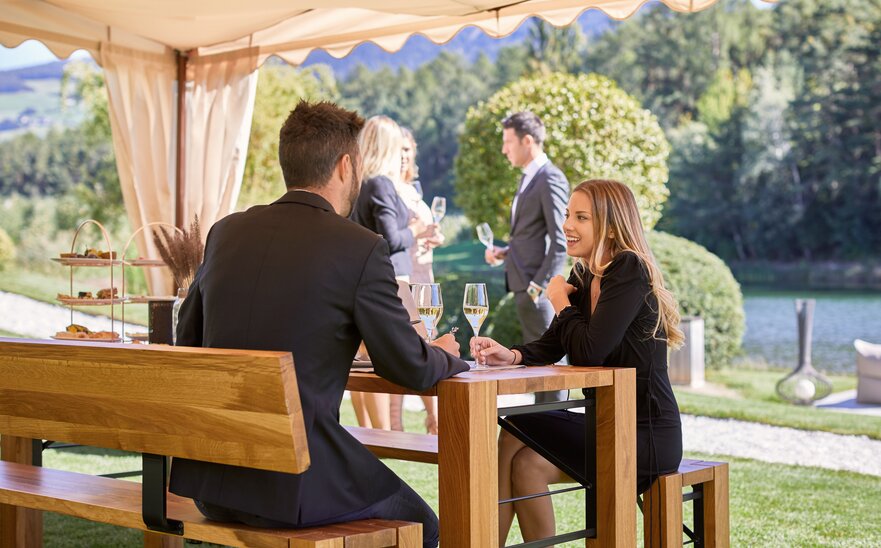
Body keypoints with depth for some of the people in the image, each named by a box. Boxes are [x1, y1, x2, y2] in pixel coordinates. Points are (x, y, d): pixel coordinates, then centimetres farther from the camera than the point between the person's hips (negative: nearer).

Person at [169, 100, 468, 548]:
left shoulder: (226, 231, 6)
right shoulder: (361, 248, -11)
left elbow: (187, 341, 17)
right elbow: (409, 369, -5)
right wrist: (445, 356, 18)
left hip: (207, 478, 6)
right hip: (295, 481, -6)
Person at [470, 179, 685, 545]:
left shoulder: (630, 271, -16)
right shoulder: (584, 276, 10)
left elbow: (590, 351, -24)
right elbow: (550, 347, 6)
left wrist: (561, 303, -7)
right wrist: (511, 356, -14)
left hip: (646, 438, -8)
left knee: (516, 434, -10)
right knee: (525, 461, -5)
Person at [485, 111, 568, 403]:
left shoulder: (550, 179, -12)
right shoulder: (530, 179, 19)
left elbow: (560, 240, -18)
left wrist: (539, 285, -20)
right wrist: (506, 252, 10)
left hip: (538, 288, -10)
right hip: (524, 285, 10)